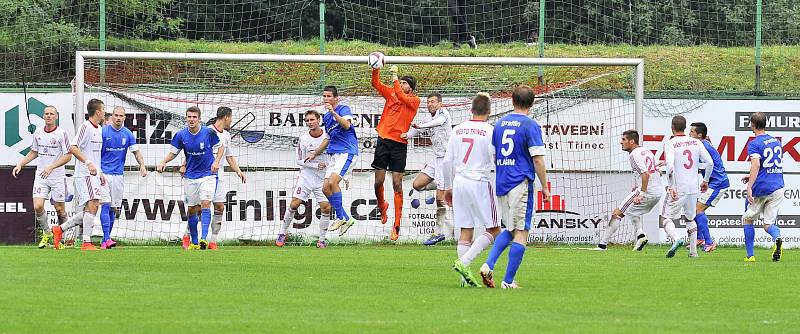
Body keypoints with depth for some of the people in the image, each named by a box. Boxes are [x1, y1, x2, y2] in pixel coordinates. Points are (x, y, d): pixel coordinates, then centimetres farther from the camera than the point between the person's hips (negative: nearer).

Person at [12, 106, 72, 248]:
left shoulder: (61, 133, -9)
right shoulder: (38, 133, 6)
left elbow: (68, 156, -10)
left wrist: (51, 167, -19)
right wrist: (20, 164, 11)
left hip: (57, 177, -3)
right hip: (40, 176, 3)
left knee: (59, 209, 1)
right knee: (37, 206, -10)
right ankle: (47, 234, 12)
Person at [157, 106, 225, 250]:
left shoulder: (209, 133, -10)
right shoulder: (181, 135, -5)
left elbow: (221, 147, 5)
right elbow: (173, 152, 8)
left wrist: (216, 161, -10)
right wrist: (163, 162, -10)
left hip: (207, 174, -3)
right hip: (190, 177, 3)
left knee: (205, 203, -19)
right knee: (192, 209, 7)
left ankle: (204, 239, -24)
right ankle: (194, 242, 19)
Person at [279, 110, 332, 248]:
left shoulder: (327, 137, -3)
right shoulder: (303, 139, -5)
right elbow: (299, 160, 0)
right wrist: (315, 165, -13)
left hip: (323, 179, 1)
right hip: (306, 176, -1)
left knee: (326, 208, -9)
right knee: (294, 204, -7)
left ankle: (322, 239, 5)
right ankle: (282, 233, 9)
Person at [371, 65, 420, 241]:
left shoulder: (415, 100, 0)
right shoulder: (390, 93, 11)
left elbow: (401, 96, -18)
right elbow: (376, 83, 1)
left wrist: (395, 77, -15)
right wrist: (375, 69, -15)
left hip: (399, 144, -3)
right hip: (384, 139, 3)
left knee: (397, 185, -4)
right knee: (378, 181, 3)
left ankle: (396, 226, -3)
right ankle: (382, 206, 34)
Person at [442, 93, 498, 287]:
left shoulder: (458, 130, 8)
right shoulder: (489, 131, -7)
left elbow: (447, 161, 10)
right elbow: (497, 161, -9)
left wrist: (448, 187, 20)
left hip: (459, 182, 6)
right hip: (480, 182, -6)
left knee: (465, 231, 8)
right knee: (493, 230, 2)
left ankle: (466, 276, 4)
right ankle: (463, 262, -13)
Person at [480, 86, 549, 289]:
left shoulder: (500, 124, 10)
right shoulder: (530, 126, -8)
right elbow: (538, 159, -12)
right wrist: (545, 187, -4)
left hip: (501, 183, 6)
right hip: (521, 183, -6)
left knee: (510, 230, 18)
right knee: (521, 232, 0)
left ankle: (489, 265, -2)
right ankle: (508, 280, -3)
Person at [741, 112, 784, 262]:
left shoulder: (754, 144, -8)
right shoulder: (776, 141, 15)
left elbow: (756, 165, -23)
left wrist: (750, 187, -29)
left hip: (761, 189, -5)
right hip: (778, 188, 5)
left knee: (747, 219, 15)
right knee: (768, 223, 7)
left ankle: (750, 255, 14)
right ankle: (777, 238, -28)